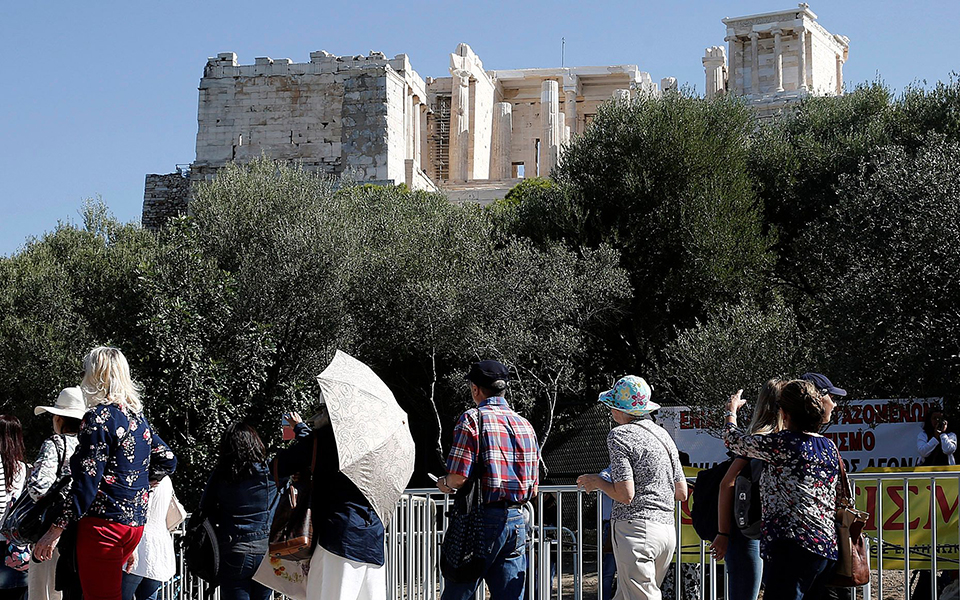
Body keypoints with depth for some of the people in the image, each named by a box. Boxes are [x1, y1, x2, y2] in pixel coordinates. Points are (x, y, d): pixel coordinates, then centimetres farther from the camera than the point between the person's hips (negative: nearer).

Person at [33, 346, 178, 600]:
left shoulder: (98, 418, -11)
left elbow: (87, 483, -15)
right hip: (136, 521, 8)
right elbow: (168, 460, 21)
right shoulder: (138, 417, 13)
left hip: (104, 524, -8)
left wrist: (56, 529, -12)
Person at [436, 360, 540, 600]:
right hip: (517, 521, 6)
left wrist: (444, 483, 8)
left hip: (484, 519, -6)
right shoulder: (525, 425, 14)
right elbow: (533, 489, 14)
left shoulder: (473, 419, -6)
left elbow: (458, 478, -13)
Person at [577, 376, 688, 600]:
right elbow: (681, 493, 17)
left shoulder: (620, 436, -8)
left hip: (636, 527, -8)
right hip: (667, 529, 8)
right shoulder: (663, 435, 15)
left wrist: (597, 482, 2)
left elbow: (625, 495, -14)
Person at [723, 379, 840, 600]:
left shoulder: (783, 443, -6)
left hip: (793, 547, -8)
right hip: (828, 549, 8)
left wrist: (731, 410, 29)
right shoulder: (830, 447, 15)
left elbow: (733, 439, 8)